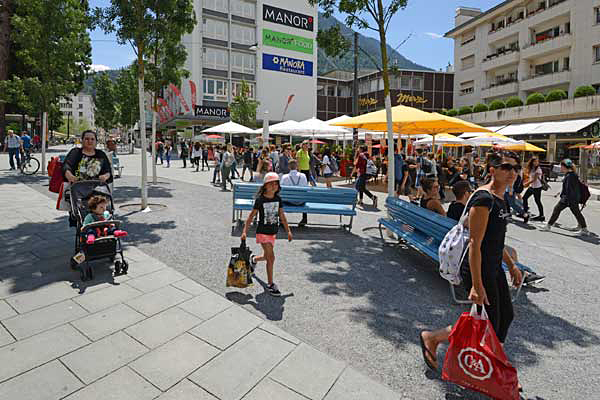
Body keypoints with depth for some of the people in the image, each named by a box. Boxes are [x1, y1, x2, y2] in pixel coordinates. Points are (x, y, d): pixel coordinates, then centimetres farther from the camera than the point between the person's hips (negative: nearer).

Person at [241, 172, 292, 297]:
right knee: (271, 257, -11)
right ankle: (270, 284, 4)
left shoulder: (278, 199, 2)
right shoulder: (260, 199, -12)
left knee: (267, 256, 16)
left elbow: (282, 216, 10)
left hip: (273, 232, 6)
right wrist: (245, 231, -15)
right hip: (262, 232, -5)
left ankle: (254, 259, 51)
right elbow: (251, 216, -9)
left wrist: (288, 231, 11)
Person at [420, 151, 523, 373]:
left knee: (506, 315, 19)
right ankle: (431, 338, 16)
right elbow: (475, 244, -26)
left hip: (495, 269, 10)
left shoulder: (500, 197, 9)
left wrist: (511, 265, 23)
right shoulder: (484, 199, -22)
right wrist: (477, 285, -26)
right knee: (489, 326, 1)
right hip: (479, 270, -10)